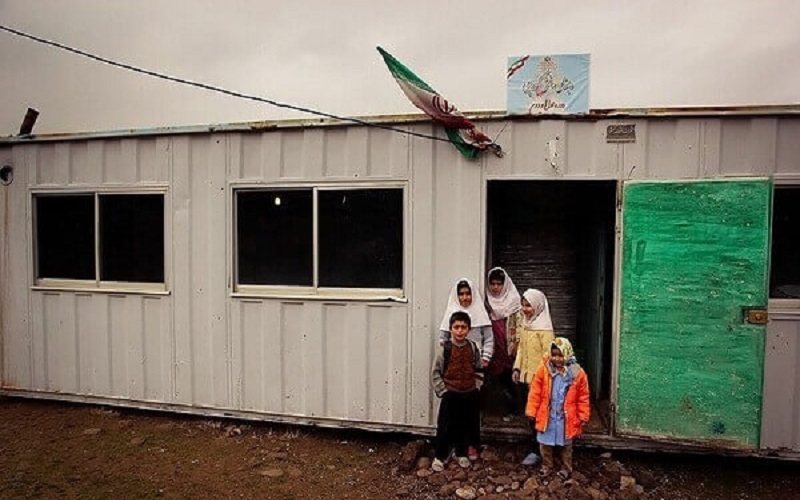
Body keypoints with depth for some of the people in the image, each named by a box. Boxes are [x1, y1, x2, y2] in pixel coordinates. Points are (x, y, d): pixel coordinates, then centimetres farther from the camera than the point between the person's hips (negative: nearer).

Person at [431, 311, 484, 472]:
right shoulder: (445, 348, -10)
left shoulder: (473, 348, -1)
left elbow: (479, 370, 10)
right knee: (445, 427, 4)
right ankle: (439, 457, 20)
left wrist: (476, 386, 2)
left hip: (470, 395, 3)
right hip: (451, 395, -3)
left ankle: (462, 453, 34)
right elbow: (436, 373, -6)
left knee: (467, 426, 14)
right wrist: (442, 391, -9)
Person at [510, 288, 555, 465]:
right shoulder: (523, 323, 8)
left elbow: (548, 355, -17)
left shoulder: (544, 328, -15)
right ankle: (536, 445, 31)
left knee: (535, 415, 1)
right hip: (523, 376, 7)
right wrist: (517, 368, 8)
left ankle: (536, 451, 15)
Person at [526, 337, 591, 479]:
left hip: (566, 417, -1)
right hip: (547, 416, 1)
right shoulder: (543, 370, -10)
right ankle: (546, 466, 33)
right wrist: (531, 411, -7)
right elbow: (535, 393, -6)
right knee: (545, 443, 14)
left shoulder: (578, 373, -11)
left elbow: (583, 397, -2)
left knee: (565, 445, 17)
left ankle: (566, 468, 36)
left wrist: (583, 416, -2)